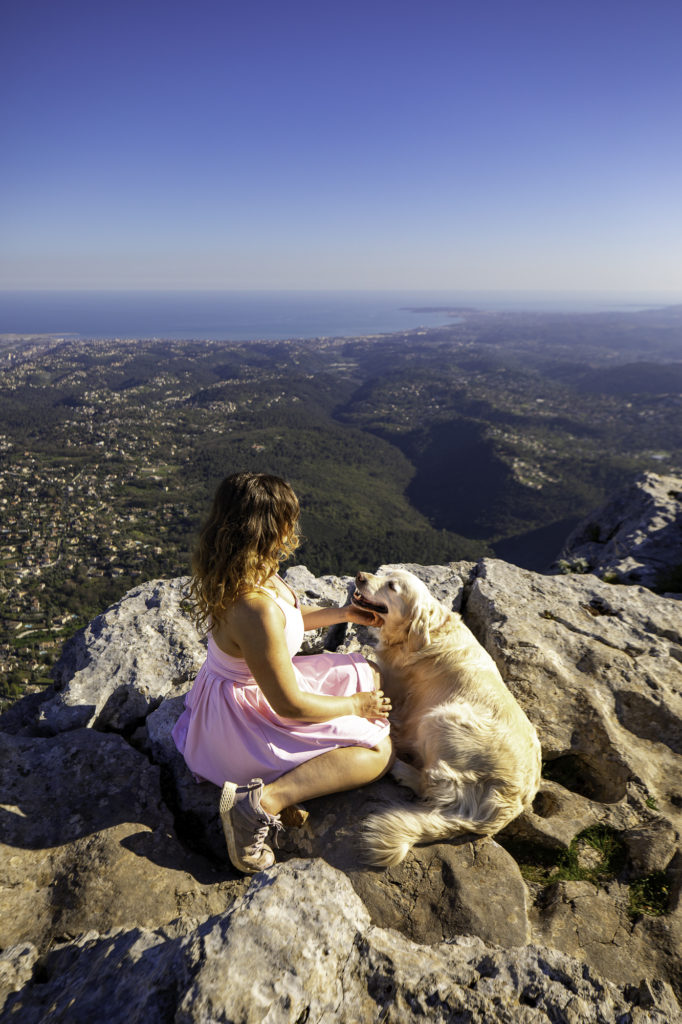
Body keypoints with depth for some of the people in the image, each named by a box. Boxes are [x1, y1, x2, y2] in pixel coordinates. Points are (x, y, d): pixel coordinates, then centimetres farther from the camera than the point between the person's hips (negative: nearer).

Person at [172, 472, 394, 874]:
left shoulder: (247, 571, -7)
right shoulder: (255, 608, -36)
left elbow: (288, 616, 15)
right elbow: (289, 704, -26)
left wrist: (340, 613, 10)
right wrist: (354, 706, -11)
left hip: (255, 684, 10)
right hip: (245, 717, -9)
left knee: (371, 677, 14)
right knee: (378, 750, -9)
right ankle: (263, 801, -14)